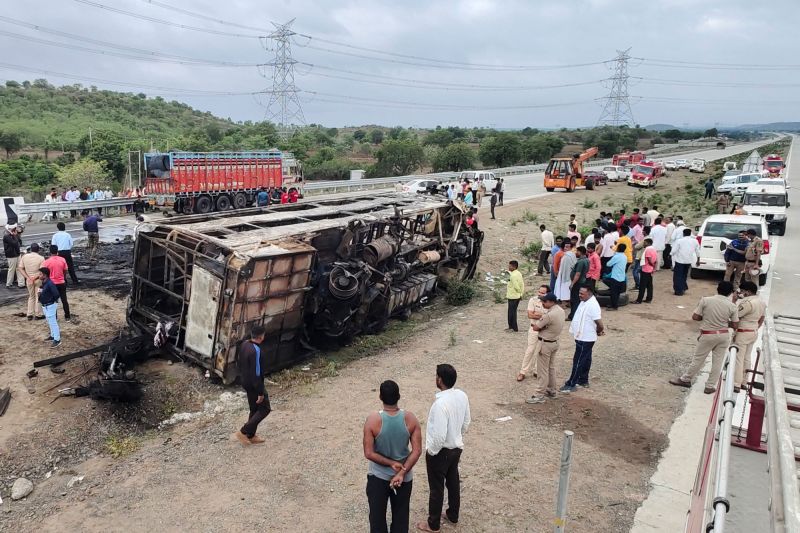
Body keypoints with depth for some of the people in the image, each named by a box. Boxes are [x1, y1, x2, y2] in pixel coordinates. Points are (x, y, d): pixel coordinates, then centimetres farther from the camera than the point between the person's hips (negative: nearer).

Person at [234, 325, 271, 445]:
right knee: (265, 409, 5)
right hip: (254, 385, -9)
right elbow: (256, 374, -27)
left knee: (254, 409, 20)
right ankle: (243, 432, 6)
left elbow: (241, 364, 13)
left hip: (245, 382, 9)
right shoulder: (256, 351, -29)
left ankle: (251, 436, 28)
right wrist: (260, 392, -20)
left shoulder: (244, 345, 0)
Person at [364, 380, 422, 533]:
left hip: (378, 476, -2)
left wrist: (391, 463, -12)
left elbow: (369, 453, -20)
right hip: (404, 476, 2)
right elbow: (417, 450, -16)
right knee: (401, 515, 22)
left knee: (377, 515, 19)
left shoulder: (373, 420, -22)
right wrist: (402, 472, -15)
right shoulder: (410, 418, -16)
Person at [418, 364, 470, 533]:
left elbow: (439, 436, -31)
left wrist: (430, 452, -14)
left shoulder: (441, 403, -34)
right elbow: (466, 423, 5)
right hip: (456, 448, 7)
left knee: (437, 488, 12)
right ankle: (453, 515, 44)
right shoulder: (462, 396, -9)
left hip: (441, 451, -7)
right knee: (453, 482, 25)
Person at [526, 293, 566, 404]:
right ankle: (551, 390, 32)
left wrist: (539, 327, -1)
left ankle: (539, 395, 4)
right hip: (554, 342, 9)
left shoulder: (549, 314, -28)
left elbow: (535, 328, -20)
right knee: (551, 368, 20)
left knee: (543, 370, -2)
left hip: (546, 344, -9)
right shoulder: (561, 311, 1)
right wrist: (543, 327, 0)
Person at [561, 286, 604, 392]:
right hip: (582, 337, 10)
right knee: (585, 360, 20)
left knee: (578, 361, -2)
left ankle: (571, 384, 4)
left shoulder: (593, 305, -25)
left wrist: (598, 332, -6)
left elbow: (600, 324, -26)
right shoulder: (584, 302, 5)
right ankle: (583, 380, 33)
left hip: (585, 338, -10)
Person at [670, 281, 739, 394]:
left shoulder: (706, 300, -12)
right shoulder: (732, 306, -7)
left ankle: (685, 379, 24)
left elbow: (695, 317, -8)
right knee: (717, 362, 12)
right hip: (724, 335, 2)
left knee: (698, 359, 11)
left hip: (708, 335, -2)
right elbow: (735, 325, -3)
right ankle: (710, 386, 19)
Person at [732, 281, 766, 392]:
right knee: (747, 358, 17)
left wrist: (735, 301, -14)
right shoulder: (762, 302, 7)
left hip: (743, 333, -9)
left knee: (738, 358, -4)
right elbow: (761, 320, 16)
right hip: (754, 333, 9)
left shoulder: (748, 303, -24)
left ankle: (736, 384, -2)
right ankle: (744, 381, 26)